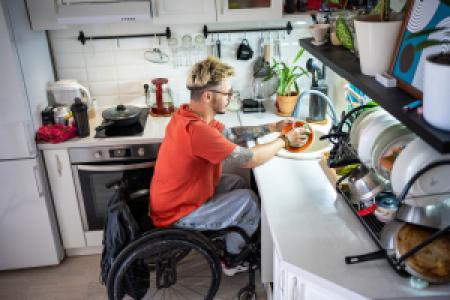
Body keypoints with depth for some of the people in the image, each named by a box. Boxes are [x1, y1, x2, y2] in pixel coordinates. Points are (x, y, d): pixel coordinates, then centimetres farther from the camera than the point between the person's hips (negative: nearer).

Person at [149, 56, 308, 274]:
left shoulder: (189, 114, -4)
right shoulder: (196, 129, -34)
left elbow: (231, 134, 8)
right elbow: (250, 159, -28)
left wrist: (271, 128, 1)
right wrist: (285, 140, -12)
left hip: (176, 198, 9)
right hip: (177, 216, -9)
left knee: (237, 183, 17)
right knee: (250, 200, -3)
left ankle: (228, 239, 32)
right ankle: (234, 258, 20)